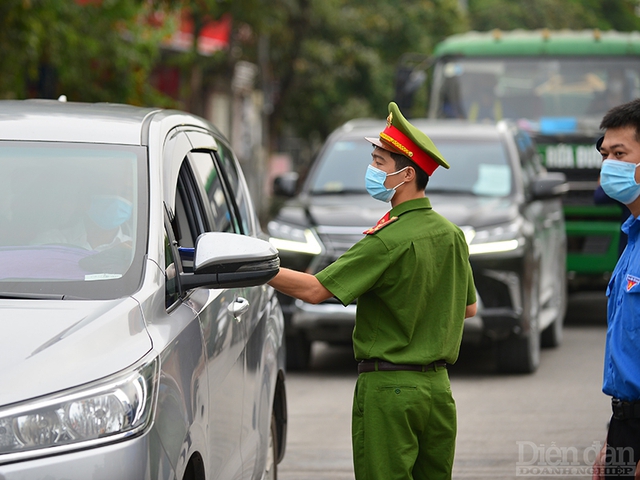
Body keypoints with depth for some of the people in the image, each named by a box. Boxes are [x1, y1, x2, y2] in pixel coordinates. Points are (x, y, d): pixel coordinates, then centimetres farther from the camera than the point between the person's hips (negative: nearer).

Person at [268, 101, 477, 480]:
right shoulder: (451, 235, 6)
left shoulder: (389, 241, -18)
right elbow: (469, 307, 18)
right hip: (438, 385, 8)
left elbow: (315, 289, -20)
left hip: (388, 388, -8)